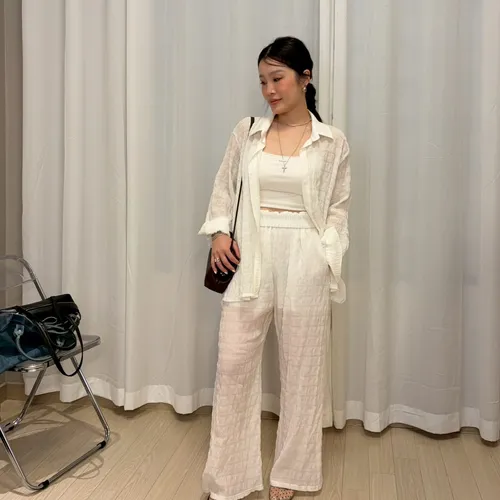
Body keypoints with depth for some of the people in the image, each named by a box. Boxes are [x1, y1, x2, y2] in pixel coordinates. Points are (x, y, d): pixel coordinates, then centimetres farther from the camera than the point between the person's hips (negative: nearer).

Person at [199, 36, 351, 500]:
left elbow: (338, 208, 4)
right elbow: (224, 189, 13)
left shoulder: (332, 142, 2)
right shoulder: (246, 133, 7)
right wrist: (219, 233, -2)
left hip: (304, 264, -1)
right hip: (250, 261, 2)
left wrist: (326, 262, -6)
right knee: (233, 366, 3)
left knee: (300, 370, 8)